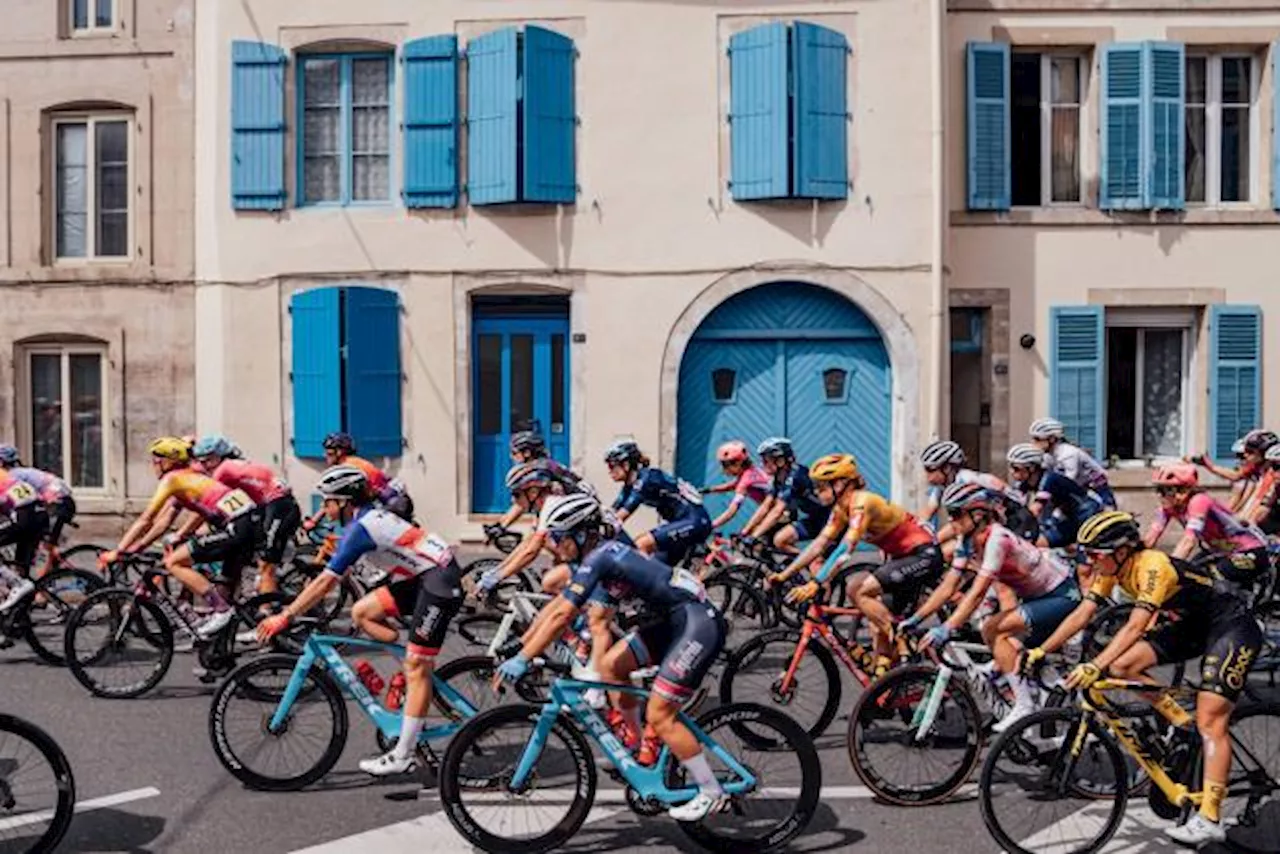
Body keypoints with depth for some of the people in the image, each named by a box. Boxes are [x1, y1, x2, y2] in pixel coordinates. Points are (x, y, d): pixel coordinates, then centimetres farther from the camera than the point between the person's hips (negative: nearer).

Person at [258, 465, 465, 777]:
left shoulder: (360, 528, -16)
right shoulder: (370, 514, 13)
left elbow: (326, 582, -18)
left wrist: (285, 617, -13)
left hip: (440, 580, -10)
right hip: (422, 576, 10)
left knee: (417, 667, -7)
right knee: (361, 612, 8)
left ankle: (403, 755, -2)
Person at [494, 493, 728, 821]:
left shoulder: (597, 558, -18)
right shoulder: (597, 554, 9)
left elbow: (561, 615, -24)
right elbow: (555, 605, 15)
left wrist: (522, 660, -22)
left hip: (699, 624, -10)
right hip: (676, 620, 10)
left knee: (659, 716, -6)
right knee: (612, 665, 11)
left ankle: (711, 793, 6)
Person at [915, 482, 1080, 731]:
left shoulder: (996, 538, -28)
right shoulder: (968, 541, -2)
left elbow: (977, 592, -35)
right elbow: (948, 586, -2)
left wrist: (946, 629, -41)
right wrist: (914, 619, -8)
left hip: (1063, 595, -9)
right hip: (1038, 595, 9)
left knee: (994, 630, -22)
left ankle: (1025, 704, -16)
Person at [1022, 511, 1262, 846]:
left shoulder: (1153, 566, -31)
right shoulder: (1111, 568, -7)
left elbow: (1136, 626, -41)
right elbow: (1082, 613, -8)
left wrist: (1095, 666, -50)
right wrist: (1041, 651, -15)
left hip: (1231, 626, -8)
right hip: (1191, 624, 8)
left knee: (1209, 721, -15)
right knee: (1122, 665, -7)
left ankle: (1210, 821, -14)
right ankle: (1181, 723, 9)